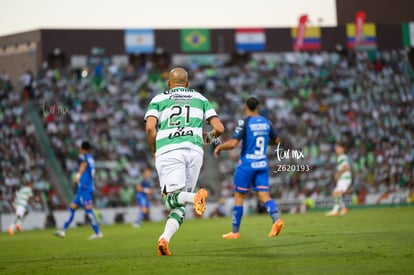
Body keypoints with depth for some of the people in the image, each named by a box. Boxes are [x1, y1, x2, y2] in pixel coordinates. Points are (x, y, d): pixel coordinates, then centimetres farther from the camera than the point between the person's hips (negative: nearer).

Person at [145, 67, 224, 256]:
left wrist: (154, 151, 14)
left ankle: (194, 197, -40)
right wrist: (209, 137, 35)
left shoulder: (158, 99, 17)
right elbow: (219, 128, 13)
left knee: (171, 198, -7)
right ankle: (165, 238, -11)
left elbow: (150, 127, -2)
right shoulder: (200, 99, 23)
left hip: (168, 150, -2)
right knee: (179, 204, 9)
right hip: (194, 150, 2)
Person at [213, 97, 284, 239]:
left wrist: (219, 147, -2)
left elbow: (233, 143, -19)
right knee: (264, 195, 1)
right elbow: (276, 140, 20)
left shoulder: (244, 122, -11)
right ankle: (276, 219, -26)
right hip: (262, 163, 4)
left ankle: (235, 231, 12)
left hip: (247, 163, -4)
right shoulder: (266, 122, 6)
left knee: (238, 196, 7)